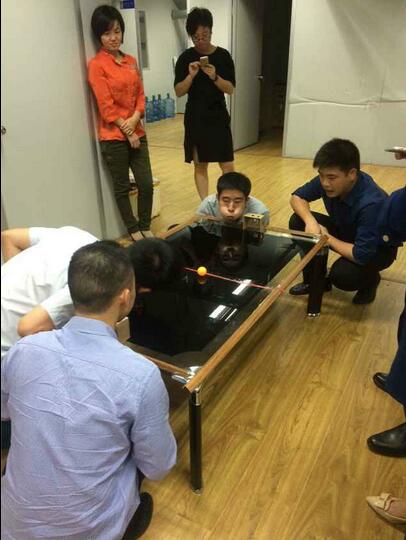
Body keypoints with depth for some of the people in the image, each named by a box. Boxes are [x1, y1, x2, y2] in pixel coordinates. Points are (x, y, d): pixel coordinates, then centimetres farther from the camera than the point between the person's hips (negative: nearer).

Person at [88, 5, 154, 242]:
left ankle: (145, 226, 24)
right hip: (114, 137, -5)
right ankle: (133, 229, 21)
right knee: (122, 187, 6)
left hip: (137, 133, 6)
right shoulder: (96, 65, -8)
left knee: (147, 184, 6)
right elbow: (106, 106, -12)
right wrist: (127, 131, -10)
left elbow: (141, 95, 8)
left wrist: (135, 120, -9)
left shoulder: (131, 61, 11)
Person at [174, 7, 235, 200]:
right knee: (200, 165, 4)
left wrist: (214, 77, -19)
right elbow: (178, 92, -2)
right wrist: (191, 76, -19)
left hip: (218, 116, 0)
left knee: (227, 165, -2)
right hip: (195, 118, 0)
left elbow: (230, 89, -3)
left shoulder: (223, 55, 0)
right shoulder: (186, 58, 0)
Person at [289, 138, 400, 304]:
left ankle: (370, 280, 5)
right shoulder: (328, 179, -21)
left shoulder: (372, 203, -39)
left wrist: (327, 238, -24)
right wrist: (310, 221, -27)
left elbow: (360, 256, -38)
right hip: (345, 230, 6)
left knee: (342, 273, -35)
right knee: (297, 222, -14)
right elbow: (297, 197, -7)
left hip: (378, 248, -6)